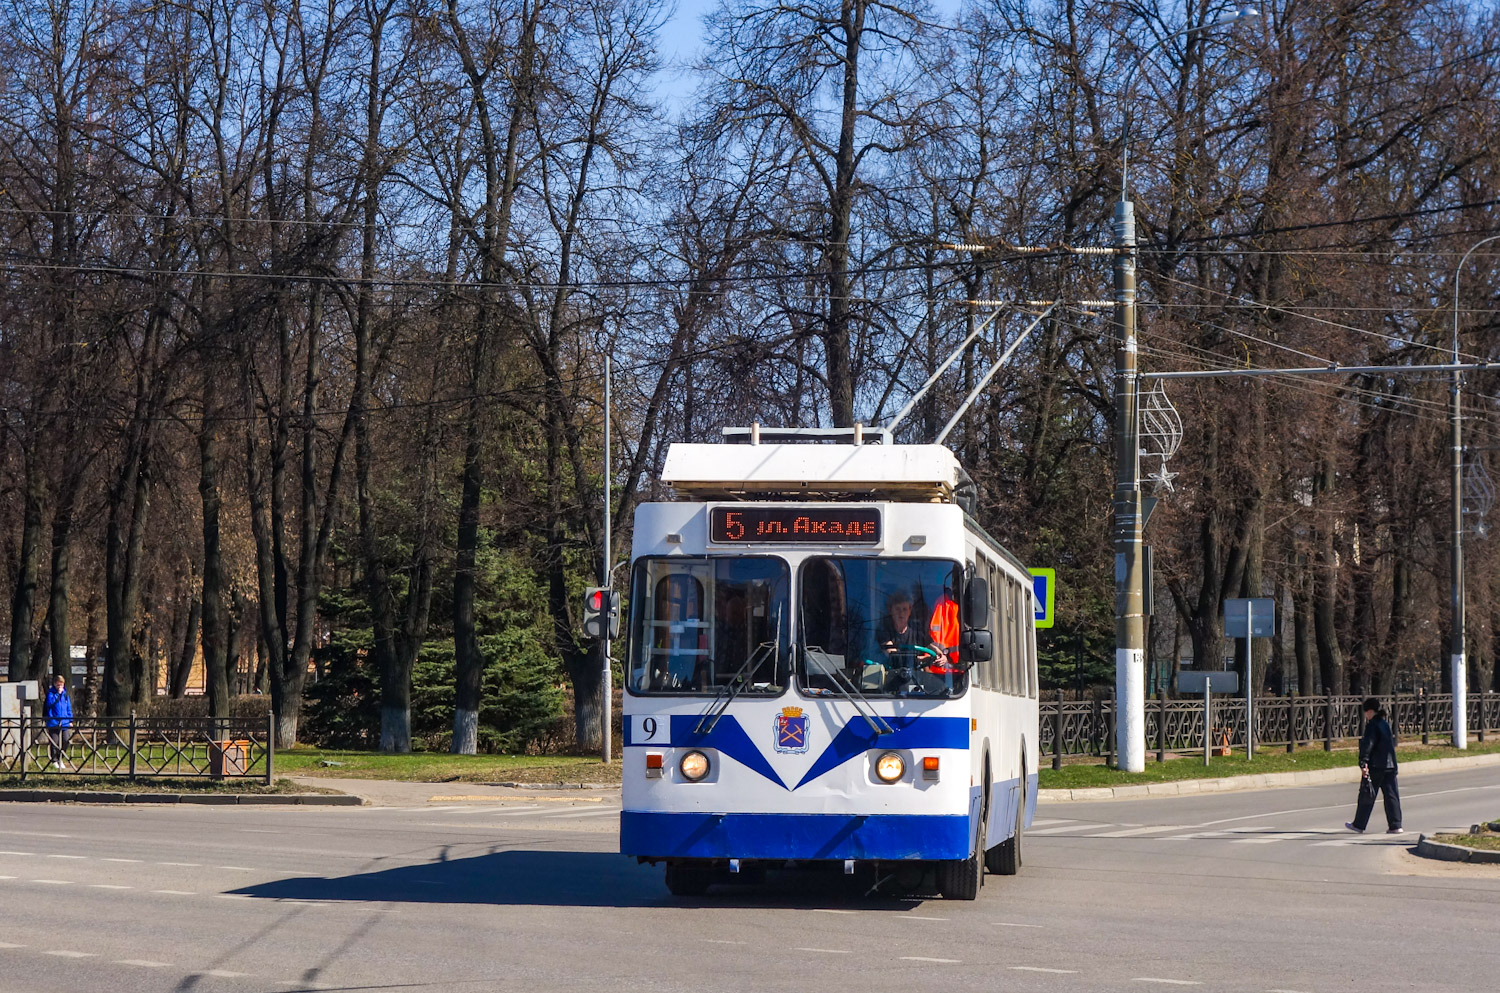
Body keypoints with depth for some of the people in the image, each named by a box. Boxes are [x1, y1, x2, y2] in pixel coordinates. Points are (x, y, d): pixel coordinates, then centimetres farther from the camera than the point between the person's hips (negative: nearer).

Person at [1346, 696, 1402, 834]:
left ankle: (1359, 825, 12)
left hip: (1375, 766, -7)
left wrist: (1363, 762, -22)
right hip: (1390, 765, 7)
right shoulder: (1386, 724, 13)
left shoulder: (1372, 725, -11)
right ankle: (1395, 826, 0)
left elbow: (1368, 745, -18)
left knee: (1366, 796, 3)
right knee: (1391, 795, 5)